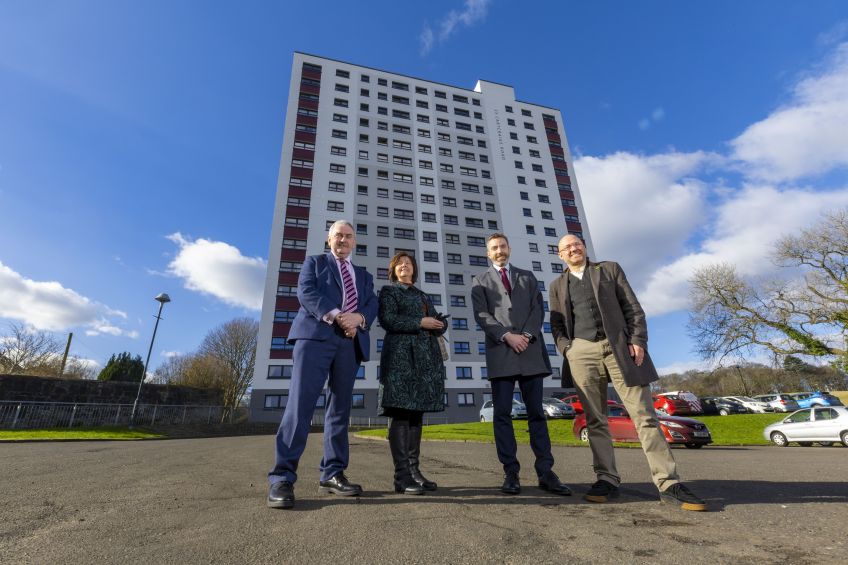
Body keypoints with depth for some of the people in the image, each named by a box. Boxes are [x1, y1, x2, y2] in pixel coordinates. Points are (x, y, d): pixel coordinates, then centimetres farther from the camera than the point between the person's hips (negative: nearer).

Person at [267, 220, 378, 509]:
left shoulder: (364, 275, 27)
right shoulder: (314, 262, 18)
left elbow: (373, 305, 11)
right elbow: (306, 292, -1)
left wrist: (358, 317, -13)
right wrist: (336, 316, -16)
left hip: (350, 342, 4)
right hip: (315, 335, -4)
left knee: (340, 409, 5)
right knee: (300, 403, -12)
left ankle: (332, 474, 12)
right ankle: (282, 477, -6)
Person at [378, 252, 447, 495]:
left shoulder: (423, 296, 25)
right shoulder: (388, 291, 9)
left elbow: (441, 323, 17)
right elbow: (387, 320, -8)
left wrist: (436, 324, -7)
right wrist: (420, 323, -11)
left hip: (426, 358, 6)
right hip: (400, 356, -6)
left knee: (416, 414, 6)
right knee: (400, 414, -9)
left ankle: (414, 471, 11)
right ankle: (402, 476, -7)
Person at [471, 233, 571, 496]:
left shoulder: (527, 277, 20)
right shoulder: (480, 282, 13)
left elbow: (538, 309, 8)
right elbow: (482, 315, 0)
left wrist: (527, 335, -9)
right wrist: (507, 336, -13)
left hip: (531, 350, 2)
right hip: (500, 353, -1)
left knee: (536, 412, 4)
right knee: (502, 414, -1)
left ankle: (545, 473, 9)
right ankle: (511, 473, 6)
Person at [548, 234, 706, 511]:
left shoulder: (610, 269, 13)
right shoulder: (558, 285, 17)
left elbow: (633, 308, 6)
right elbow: (557, 324, 12)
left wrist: (638, 340, -6)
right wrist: (566, 349, -4)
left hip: (619, 347, -1)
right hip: (581, 352, 2)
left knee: (644, 414, -3)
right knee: (594, 420, 4)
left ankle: (668, 483, 4)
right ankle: (607, 479, 12)